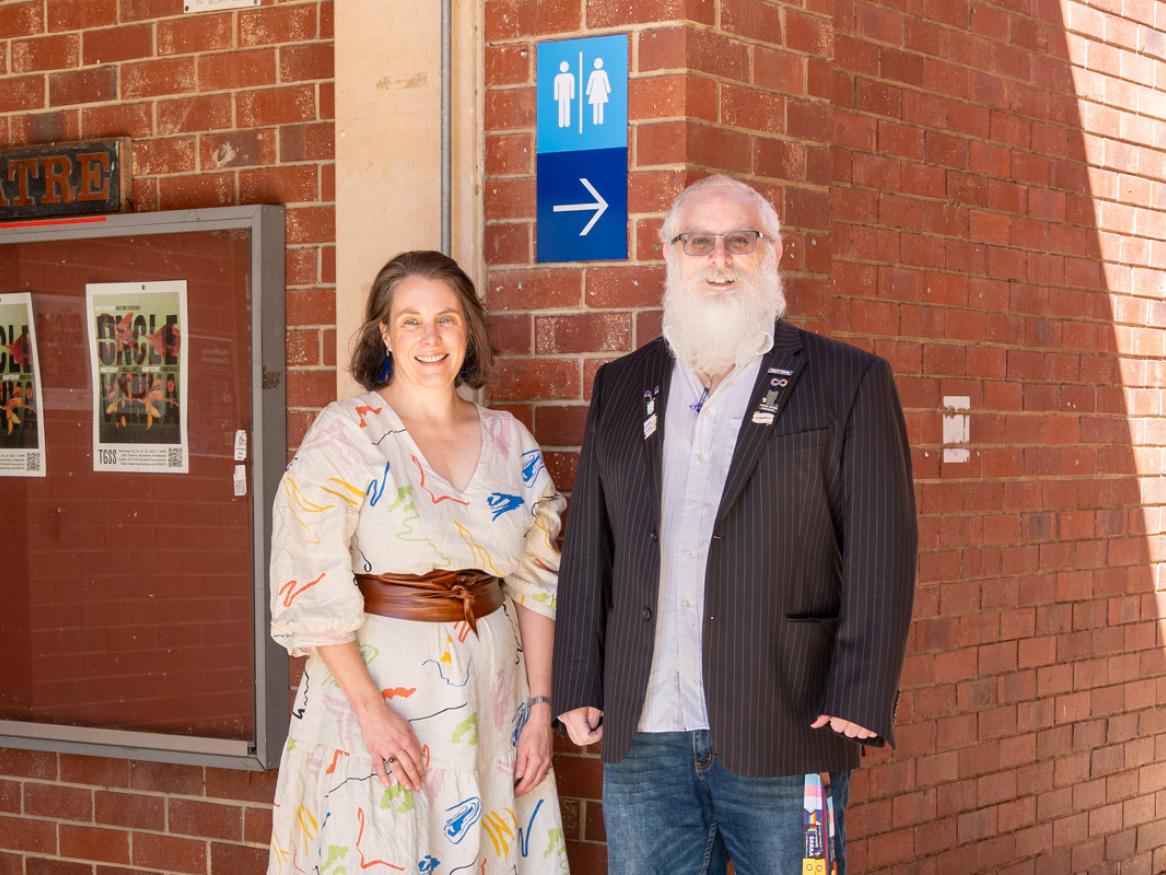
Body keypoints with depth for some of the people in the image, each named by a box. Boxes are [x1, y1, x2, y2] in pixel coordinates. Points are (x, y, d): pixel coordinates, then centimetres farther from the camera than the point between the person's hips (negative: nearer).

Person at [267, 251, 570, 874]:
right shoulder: (346, 433, -7)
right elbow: (312, 588, -12)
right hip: (377, 680, -4)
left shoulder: (510, 441, 6)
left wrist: (540, 705, 1)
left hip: (492, 695, 4)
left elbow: (536, 582, 9)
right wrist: (371, 707, -18)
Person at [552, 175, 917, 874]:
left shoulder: (849, 382, 2)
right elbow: (588, 547, 14)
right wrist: (579, 688, 7)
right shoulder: (622, 387, 14)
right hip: (642, 738, 3)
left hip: (783, 738, -3)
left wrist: (858, 703, -11)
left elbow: (881, 553, -4)